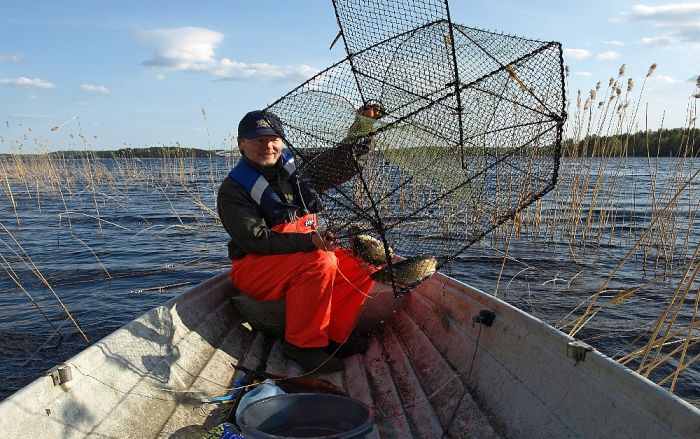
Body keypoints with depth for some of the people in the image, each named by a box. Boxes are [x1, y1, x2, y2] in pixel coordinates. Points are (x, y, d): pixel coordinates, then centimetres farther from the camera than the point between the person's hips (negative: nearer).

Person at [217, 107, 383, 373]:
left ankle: (331, 338, -5)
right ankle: (303, 344, -20)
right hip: (255, 268, -7)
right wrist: (309, 241, -33)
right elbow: (256, 241, -22)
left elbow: (339, 164, 16)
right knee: (322, 262, -34)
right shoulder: (234, 190, -11)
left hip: (305, 256, 7)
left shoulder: (294, 168, 9)